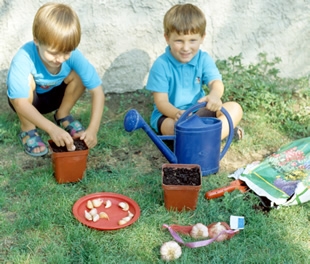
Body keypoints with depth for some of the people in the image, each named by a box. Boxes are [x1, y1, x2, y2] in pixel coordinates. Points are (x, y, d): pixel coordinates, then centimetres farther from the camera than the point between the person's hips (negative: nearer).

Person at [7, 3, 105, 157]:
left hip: (53, 95, 2)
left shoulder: (73, 55, -30)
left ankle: (62, 116, 2)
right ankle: (28, 130, -11)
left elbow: (97, 91, -30)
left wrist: (93, 129, -40)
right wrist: (52, 129, -54)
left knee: (79, 76, -24)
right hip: (28, 100, -2)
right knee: (27, 81, -34)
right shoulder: (24, 59, -38)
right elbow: (21, 103, -44)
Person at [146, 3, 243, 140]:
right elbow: (161, 101, -16)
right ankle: (225, 130, -23)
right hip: (169, 115, -4)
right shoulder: (161, 65, -14)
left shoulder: (204, 59, -3)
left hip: (200, 112, 5)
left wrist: (215, 94, -46)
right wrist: (177, 113, -39)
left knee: (235, 108, -14)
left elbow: (216, 82, -19)